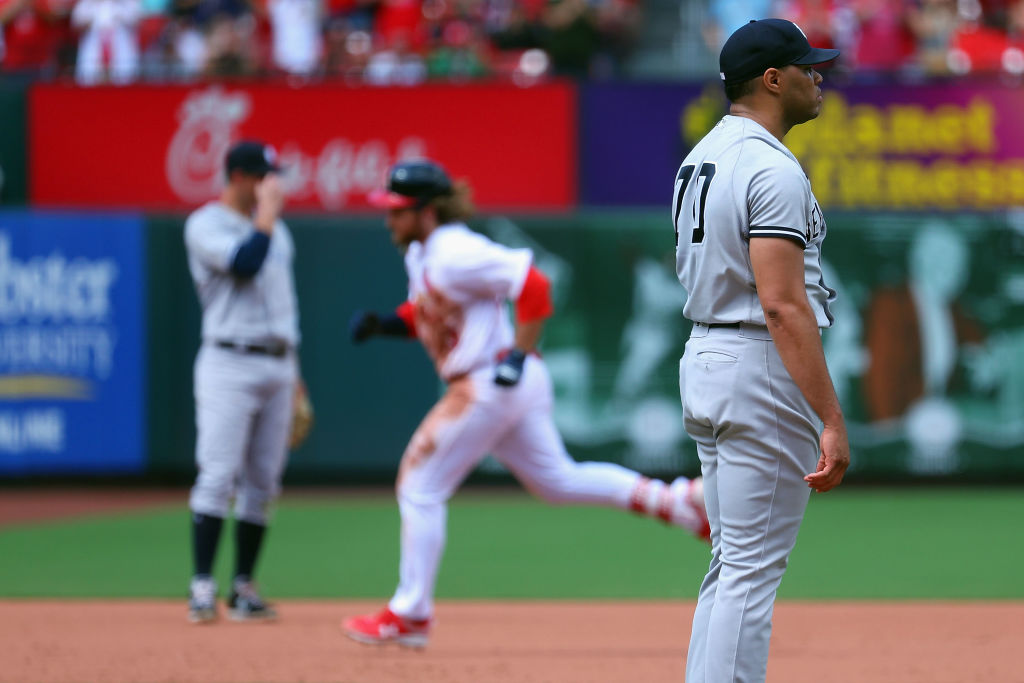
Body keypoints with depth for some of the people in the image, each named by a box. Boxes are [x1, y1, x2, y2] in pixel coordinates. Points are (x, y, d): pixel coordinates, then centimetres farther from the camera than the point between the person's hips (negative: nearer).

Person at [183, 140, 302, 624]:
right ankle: (202, 586, -13)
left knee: (263, 482, 5)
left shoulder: (275, 228, 19)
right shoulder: (206, 225, -4)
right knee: (218, 475, -13)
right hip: (230, 363, -7)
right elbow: (247, 263, -22)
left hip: (277, 363, 7)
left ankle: (244, 588, 10)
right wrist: (268, 211, -10)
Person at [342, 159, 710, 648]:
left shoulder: (455, 254, -19)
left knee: (420, 488, -3)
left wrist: (520, 355, -25)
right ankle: (674, 500, 13)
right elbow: (425, 313, 25)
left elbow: (532, 285, -24)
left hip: (489, 384, -10)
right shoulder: (419, 255, 11)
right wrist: (384, 324, 6)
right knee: (558, 481, 16)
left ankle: (410, 614, 3)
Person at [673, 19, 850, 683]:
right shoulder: (774, 170, -17)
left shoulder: (701, 157, 14)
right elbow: (782, 306, -24)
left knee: (732, 564, 15)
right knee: (753, 570, -7)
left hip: (702, 359, 10)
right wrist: (833, 419, -26)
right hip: (762, 374, -10)